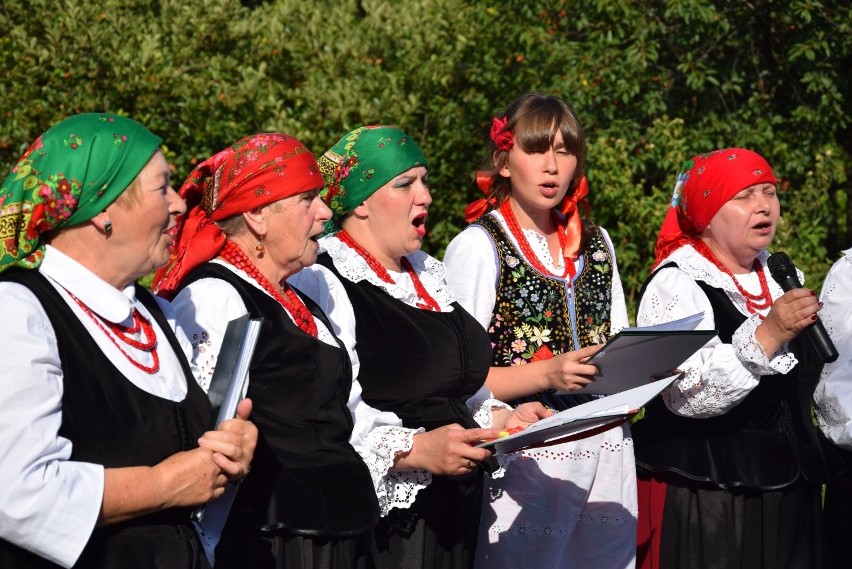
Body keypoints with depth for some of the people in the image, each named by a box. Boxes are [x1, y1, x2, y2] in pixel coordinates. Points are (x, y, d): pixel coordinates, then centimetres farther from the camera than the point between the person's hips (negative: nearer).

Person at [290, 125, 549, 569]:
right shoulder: (322, 283, -13)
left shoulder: (426, 273, 16)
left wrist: (500, 418, 11)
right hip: (382, 519, -8)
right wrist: (415, 449, -31)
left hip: (454, 512, 8)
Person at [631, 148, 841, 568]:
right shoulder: (675, 286, -12)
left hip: (788, 496, 7)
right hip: (701, 502, -7)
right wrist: (767, 334, -32)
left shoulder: (782, 277, 10)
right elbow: (689, 396, -26)